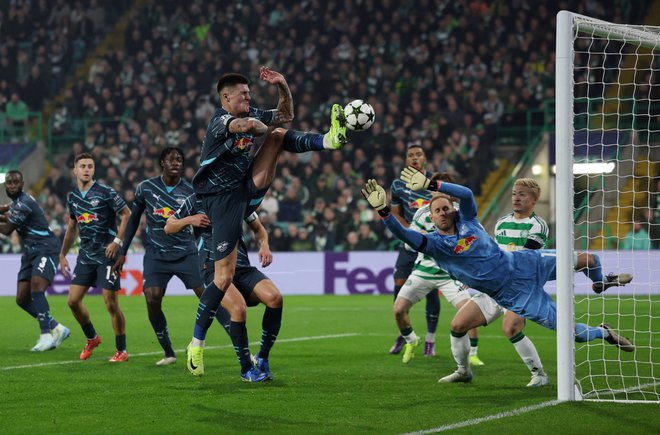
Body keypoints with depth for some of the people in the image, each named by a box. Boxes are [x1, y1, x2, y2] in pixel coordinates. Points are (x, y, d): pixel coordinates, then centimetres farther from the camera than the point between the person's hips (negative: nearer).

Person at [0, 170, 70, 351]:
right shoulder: (16, 202, 15)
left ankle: (46, 336, -31)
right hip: (30, 252, 10)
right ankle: (58, 329, 11)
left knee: (36, 289, -27)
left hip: (45, 249, -10)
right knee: (22, 299, 3)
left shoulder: (23, 204, -15)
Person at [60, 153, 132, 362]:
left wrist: (117, 241, -16)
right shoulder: (72, 197, 9)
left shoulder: (105, 192, -10)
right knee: (73, 300, 3)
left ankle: (121, 351, 4)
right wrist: (63, 255, 22)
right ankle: (92, 339, 25)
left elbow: (127, 214, -8)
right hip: (86, 254, 6)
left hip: (107, 253, -6)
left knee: (111, 304, -7)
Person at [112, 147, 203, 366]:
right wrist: (122, 253, 11)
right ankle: (169, 353, 2)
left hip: (185, 253, -1)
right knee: (152, 301, -15)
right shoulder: (146, 188, 2)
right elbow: (134, 219, 13)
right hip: (156, 255, 1)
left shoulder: (190, 191, -1)